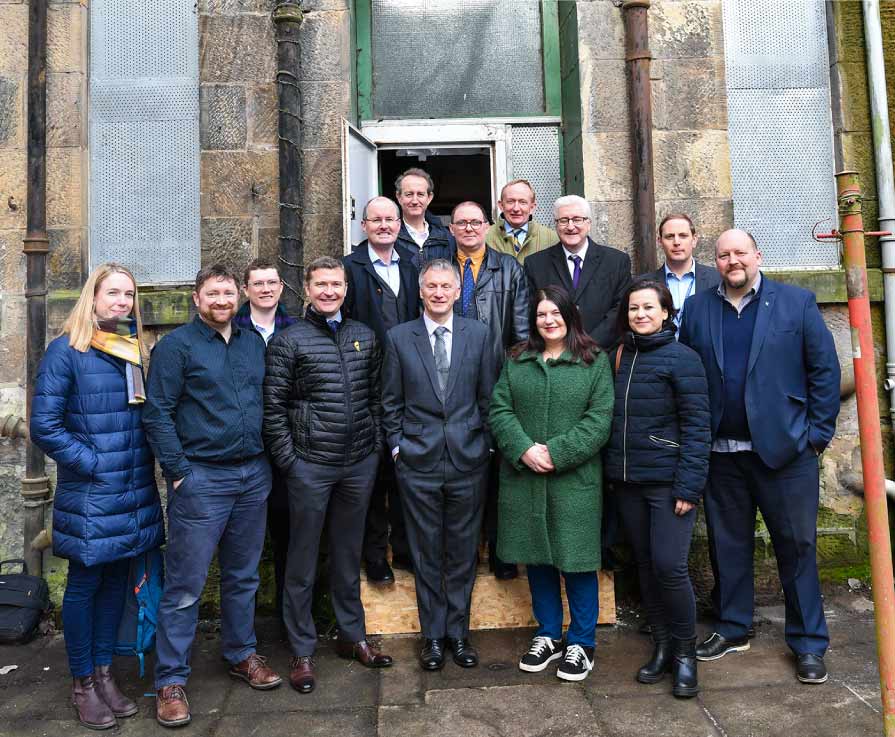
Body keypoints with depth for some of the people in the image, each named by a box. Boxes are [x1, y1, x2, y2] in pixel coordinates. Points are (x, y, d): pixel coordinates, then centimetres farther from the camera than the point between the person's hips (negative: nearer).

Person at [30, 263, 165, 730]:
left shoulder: (137, 352, 8)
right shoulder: (66, 351, -9)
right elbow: (44, 427, -12)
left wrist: (143, 466, 5)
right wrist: (94, 465, -13)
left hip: (134, 493, 6)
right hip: (89, 495, -5)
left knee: (116, 580, 15)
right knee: (83, 585, 8)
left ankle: (104, 672, 30)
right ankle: (82, 683, 25)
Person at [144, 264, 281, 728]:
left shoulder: (254, 343, 11)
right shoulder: (176, 345, -4)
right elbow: (157, 413, -9)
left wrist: (265, 459, 8)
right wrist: (179, 472, -12)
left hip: (253, 476, 5)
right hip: (201, 478, -5)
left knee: (243, 576, 16)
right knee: (185, 585, 2)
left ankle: (241, 655, 33)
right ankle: (171, 681, 17)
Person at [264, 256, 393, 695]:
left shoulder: (365, 337, 8)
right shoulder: (288, 341, -4)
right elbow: (273, 407, -5)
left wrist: (377, 445, 7)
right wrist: (287, 460, -8)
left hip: (360, 464, 4)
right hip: (310, 465, -3)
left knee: (349, 552, 16)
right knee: (303, 558, 8)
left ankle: (352, 635, 31)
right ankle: (302, 650, 22)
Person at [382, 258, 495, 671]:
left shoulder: (478, 334, 4)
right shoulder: (399, 337, 2)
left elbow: (487, 396, 6)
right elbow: (390, 402, 5)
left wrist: (486, 444, 3)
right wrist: (397, 445, -1)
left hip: (468, 459, 1)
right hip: (418, 462, 0)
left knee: (463, 551, 10)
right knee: (426, 553, 9)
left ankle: (458, 632, 27)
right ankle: (433, 635, 25)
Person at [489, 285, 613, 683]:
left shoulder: (595, 362, 0)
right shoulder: (517, 361, 10)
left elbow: (599, 419, -8)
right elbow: (500, 410, 3)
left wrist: (556, 454, -16)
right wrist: (523, 449, -13)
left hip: (575, 479, -3)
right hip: (523, 479, 3)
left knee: (576, 560, 5)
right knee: (537, 558, 14)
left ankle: (581, 643, 24)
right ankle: (548, 636, 32)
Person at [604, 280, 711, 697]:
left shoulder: (681, 358, -7)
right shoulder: (620, 357, 10)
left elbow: (696, 426, -11)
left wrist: (689, 486, -16)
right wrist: (612, 472, 8)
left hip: (668, 482, -5)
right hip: (628, 482, 6)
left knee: (669, 566, -7)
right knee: (645, 565, 12)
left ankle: (685, 651, 15)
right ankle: (661, 646, 28)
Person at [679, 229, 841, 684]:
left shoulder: (796, 303, 1)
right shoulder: (697, 308, 7)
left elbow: (825, 369, 0)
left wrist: (818, 433, -5)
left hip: (784, 447, -2)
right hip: (721, 453, 2)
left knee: (797, 545, 7)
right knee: (727, 545, 12)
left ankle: (809, 642, 22)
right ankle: (732, 629, 29)